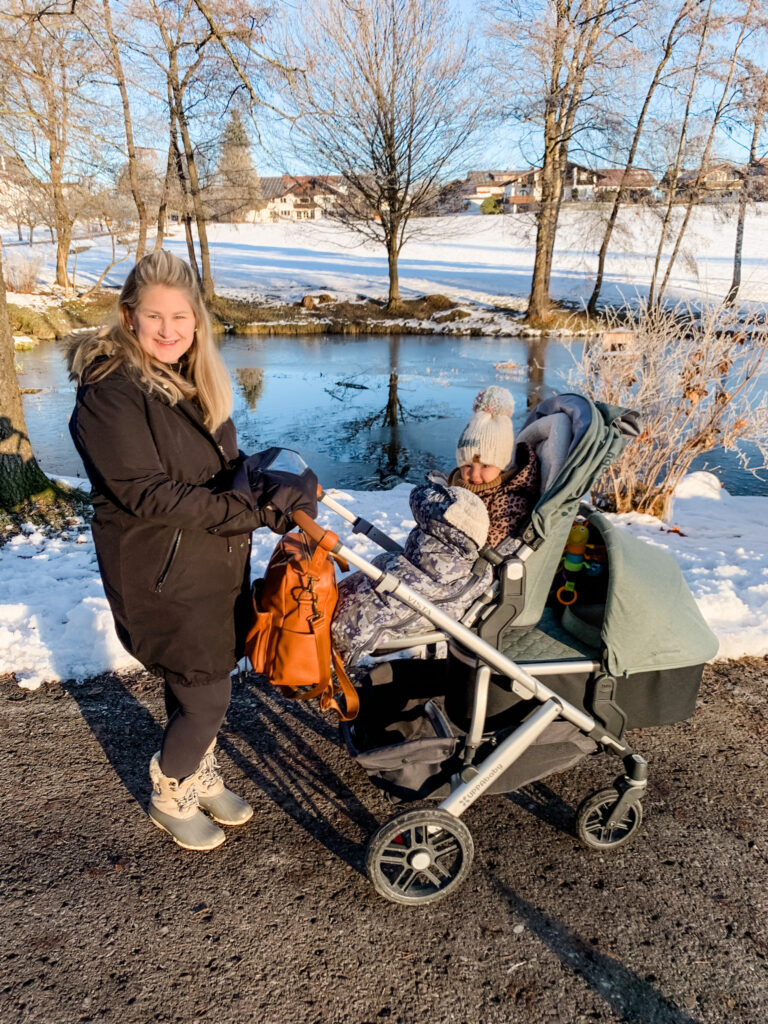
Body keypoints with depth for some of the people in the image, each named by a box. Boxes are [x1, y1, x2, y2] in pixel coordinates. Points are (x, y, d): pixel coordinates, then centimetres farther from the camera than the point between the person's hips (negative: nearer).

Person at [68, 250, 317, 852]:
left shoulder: (194, 380, 8)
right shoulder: (110, 392, -19)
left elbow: (227, 463, 12)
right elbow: (148, 494, -25)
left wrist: (276, 487, -8)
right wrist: (256, 510, -28)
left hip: (216, 565, 7)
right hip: (162, 576, -7)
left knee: (202, 686, 21)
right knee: (205, 700, 3)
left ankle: (202, 778, 47)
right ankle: (169, 797, 34)